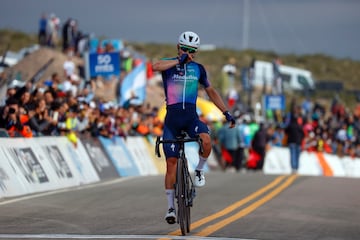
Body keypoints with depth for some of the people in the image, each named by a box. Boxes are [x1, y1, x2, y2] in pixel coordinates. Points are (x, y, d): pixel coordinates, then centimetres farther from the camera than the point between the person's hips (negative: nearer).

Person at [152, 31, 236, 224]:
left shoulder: (198, 69, 11)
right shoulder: (169, 64, 1)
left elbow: (211, 91, 21)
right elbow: (155, 66, -24)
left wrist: (226, 113, 18)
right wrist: (178, 61, -22)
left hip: (191, 117, 2)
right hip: (172, 118, -2)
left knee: (206, 140, -31)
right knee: (171, 161, -4)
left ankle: (199, 170, -1)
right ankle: (170, 207, 4)